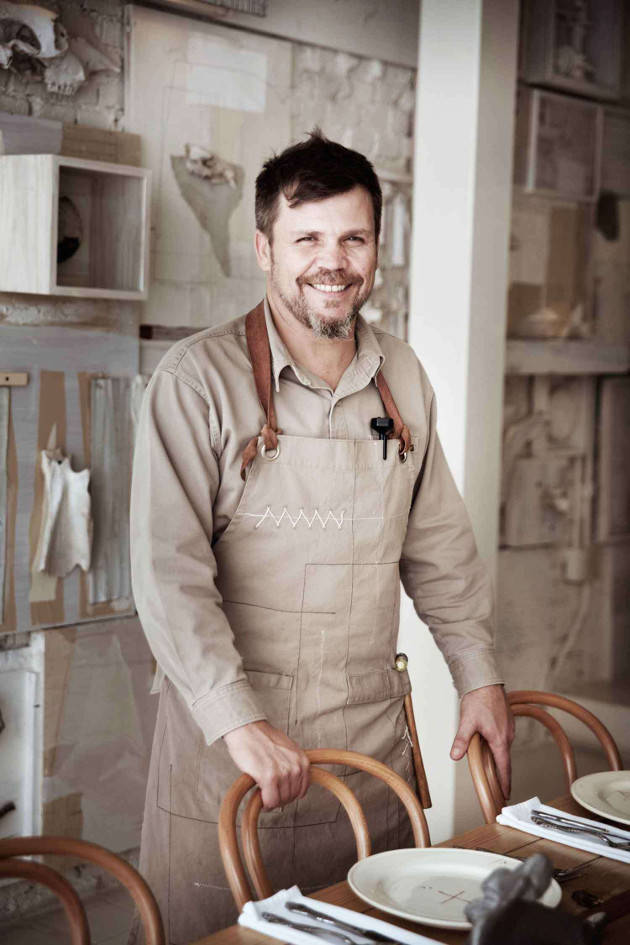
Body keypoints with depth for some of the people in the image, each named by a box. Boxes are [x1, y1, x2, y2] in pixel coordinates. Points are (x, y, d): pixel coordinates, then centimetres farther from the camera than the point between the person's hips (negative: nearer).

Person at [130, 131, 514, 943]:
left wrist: (479, 675, 11)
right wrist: (238, 722, -22)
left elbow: (437, 542, 14)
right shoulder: (198, 379, -11)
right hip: (230, 733, -4)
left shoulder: (402, 377, 6)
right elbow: (168, 572, -16)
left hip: (371, 731, 5)